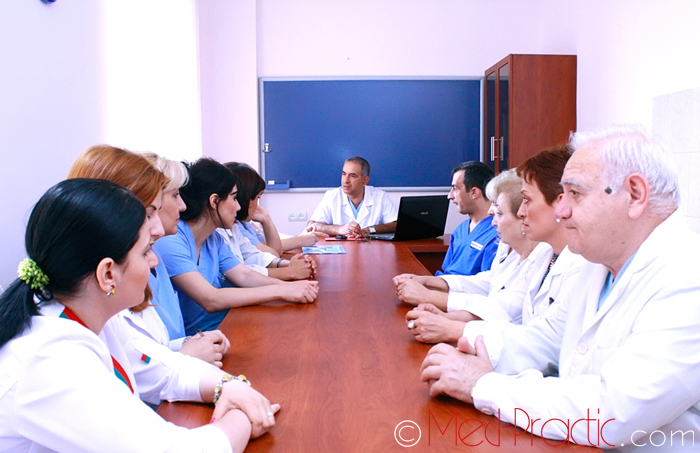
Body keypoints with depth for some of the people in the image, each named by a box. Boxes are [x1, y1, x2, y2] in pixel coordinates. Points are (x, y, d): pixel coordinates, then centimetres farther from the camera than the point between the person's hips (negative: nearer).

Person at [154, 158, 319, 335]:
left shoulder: (214, 238, 9)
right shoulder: (170, 243, -21)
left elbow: (244, 275, 5)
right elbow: (210, 300, -29)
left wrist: (289, 286, -13)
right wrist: (280, 291, -29)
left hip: (225, 324, 8)